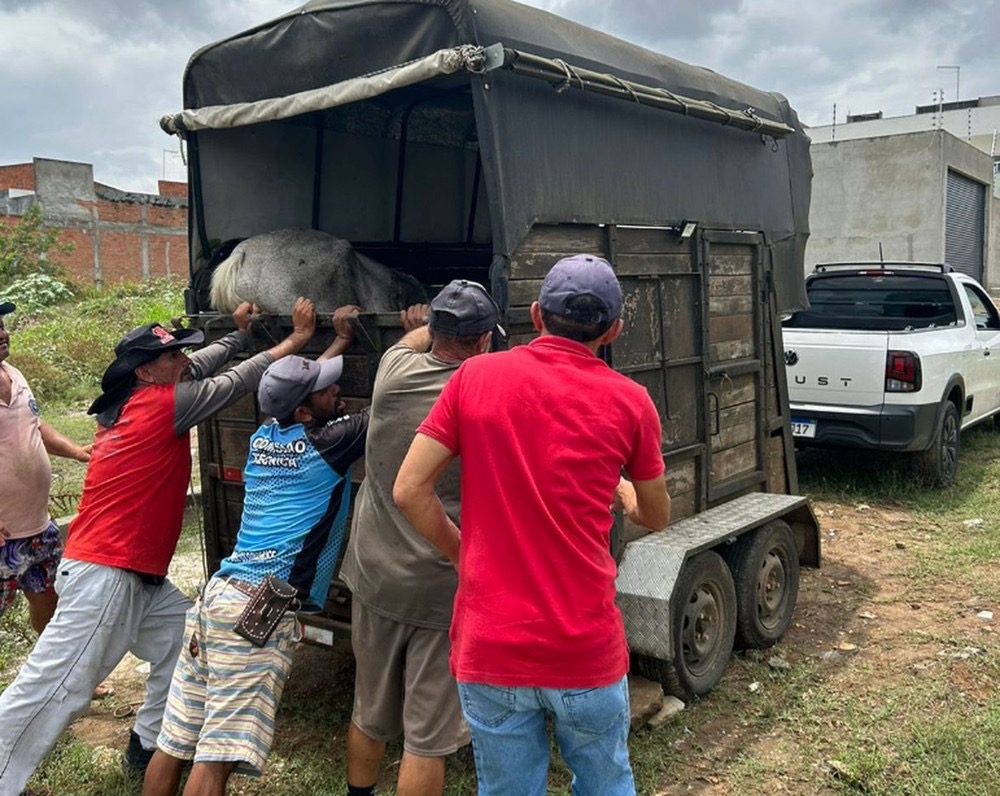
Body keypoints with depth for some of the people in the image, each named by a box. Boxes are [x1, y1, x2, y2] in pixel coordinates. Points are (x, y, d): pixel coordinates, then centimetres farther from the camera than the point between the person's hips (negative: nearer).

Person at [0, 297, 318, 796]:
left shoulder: (131, 400, 9)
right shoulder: (161, 403, -14)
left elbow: (200, 366, 22)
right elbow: (237, 382, -9)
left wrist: (239, 333, 31)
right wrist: (296, 339, -3)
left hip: (137, 577, 10)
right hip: (105, 575, -10)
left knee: (188, 645, 17)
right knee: (56, 688, -3)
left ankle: (147, 748, 28)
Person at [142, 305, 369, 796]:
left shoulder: (264, 438, 15)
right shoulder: (325, 443, -5)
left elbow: (297, 384, 34)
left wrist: (341, 339, 38)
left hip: (217, 594, 8)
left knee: (175, 741, 15)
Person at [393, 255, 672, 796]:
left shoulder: (474, 377, -2)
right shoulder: (629, 401, -3)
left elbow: (409, 491, -4)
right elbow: (656, 518, 11)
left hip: (489, 646, 1)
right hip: (586, 648, 0)